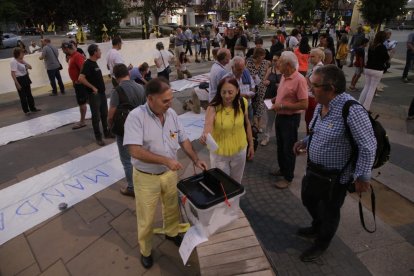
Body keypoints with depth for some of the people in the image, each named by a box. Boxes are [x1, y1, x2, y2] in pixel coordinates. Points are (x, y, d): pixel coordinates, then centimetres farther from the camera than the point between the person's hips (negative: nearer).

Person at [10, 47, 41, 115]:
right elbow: (13, 74, -19)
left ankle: (32, 108, 26)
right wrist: (17, 84, -22)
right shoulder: (13, 62, -16)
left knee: (29, 94, 15)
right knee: (23, 96, 3)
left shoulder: (22, 60, 7)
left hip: (26, 78, 8)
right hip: (20, 80, -8)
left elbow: (30, 67, 15)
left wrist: (24, 62, -4)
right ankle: (26, 111, 12)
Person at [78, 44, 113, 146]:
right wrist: (93, 87, -20)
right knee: (96, 117, 2)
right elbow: (81, 78, -26)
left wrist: (101, 87, 16)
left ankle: (107, 133, 30)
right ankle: (98, 137, 12)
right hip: (94, 94, -8)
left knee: (104, 114, 16)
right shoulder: (87, 64, -17)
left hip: (101, 93, 9)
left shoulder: (94, 63, 10)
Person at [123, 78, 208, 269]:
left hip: (169, 173, 5)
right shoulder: (136, 116, -24)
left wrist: (195, 160, -5)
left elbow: (183, 140, 4)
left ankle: (171, 233, 54)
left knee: (172, 207, 25)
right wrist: (166, 160, -32)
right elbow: (135, 151, -31)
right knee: (146, 218, 14)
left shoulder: (171, 113, -5)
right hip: (146, 178, -5)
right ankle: (145, 250, 40)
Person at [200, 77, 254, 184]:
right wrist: (205, 135, -64)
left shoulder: (242, 103, -13)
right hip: (219, 153, -3)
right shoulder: (213, 107, -24)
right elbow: (208, 124, -41)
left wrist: (251, 144, 8)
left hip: (239, 150, 3)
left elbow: (247, 123, 2)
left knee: (236, 182, 24)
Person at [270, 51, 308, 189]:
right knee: (280, 146, 21)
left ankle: (288, 177, 23)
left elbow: (304, 105, -25)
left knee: (288, 149, 6)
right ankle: (282, 169, 41)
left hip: (291, 119, -8)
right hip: (280, 116, 8)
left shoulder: (299, 80, -22)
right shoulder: (284, 76, 4)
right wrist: (275, 99, 1)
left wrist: (282, 106, -24)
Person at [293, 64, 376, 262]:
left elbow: (368, 146, -24)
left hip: (336, 175, -8)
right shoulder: (321, 104, -4)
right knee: (308, 199, 27)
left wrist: (362, 177, -19)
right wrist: (306, 142, 1)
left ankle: (321, 244, 44)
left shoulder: (352, 111, -30)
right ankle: (317, 228, 57)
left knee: (329, 211, 16)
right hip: (314, 168, 8)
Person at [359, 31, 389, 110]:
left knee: (366, 87, 14)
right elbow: (386, 58, -6)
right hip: (377, 70, -6)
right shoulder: (382, 47, -11)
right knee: (372, 89, -1)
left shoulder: (371, 46, 7)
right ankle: (365, 108, -1)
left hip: (368, 68, 6)